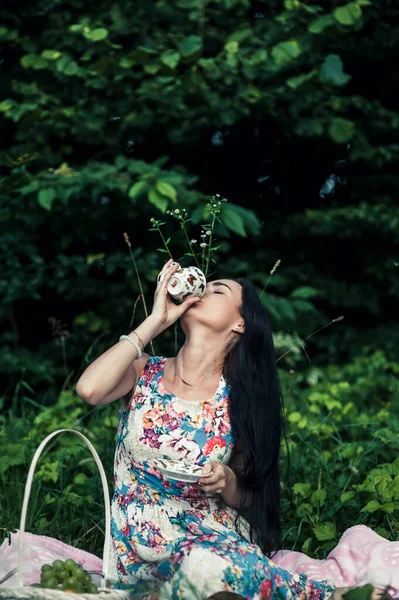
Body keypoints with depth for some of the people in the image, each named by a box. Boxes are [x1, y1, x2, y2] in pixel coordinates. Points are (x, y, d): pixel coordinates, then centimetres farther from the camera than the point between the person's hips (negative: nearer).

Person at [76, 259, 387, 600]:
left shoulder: (239, 399, -2)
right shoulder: (145, 374, 0)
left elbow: (246, 499, 6)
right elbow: (89, 390, -23)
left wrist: (227, 481, -19)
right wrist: (155, 322, -15)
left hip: (213, 535, 0)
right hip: (144, 549, 1)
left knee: (209, 567, -37)